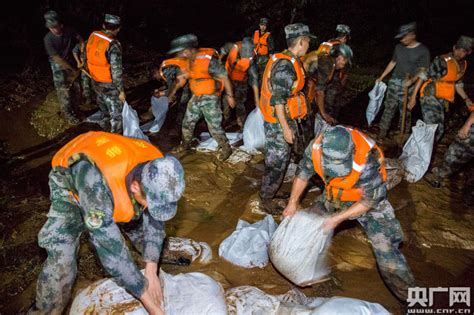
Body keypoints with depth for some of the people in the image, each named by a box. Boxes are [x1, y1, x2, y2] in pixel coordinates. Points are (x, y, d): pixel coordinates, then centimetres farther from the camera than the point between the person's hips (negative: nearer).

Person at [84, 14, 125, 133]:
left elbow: (87, 57, 10)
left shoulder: (92, 36, -4)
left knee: (102, 103, 29)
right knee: (116, 111, 7)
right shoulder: (113, 45, -26)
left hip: (95, 81, 7)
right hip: (109, 85, -7)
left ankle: (105, 121, 50)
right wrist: (121, 90, -16)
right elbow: (116, 71, -24)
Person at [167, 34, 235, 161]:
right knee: (187, 122, 17)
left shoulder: (208, 60, -24)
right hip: (196, 97, 8)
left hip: (210, 99, -8)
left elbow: (224, 77, -18)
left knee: (214, 127, -2)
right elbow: (184, 76, 17)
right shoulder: (190, 60, 2)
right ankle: (185, 145, 38)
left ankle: (226, 149, 18)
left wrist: (230, 96, -15)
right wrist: (174, 91, 22)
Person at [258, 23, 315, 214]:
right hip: (279, 122, -10)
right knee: (277, 162, 1)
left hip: (284, 119, 10)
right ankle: (265, 200, 15)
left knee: (280, 160, 20)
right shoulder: (285, 66, -22)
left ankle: (271, 192, 36)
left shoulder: (288, 61, 10)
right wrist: (286, 128, -23)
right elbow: (278, 100, -25)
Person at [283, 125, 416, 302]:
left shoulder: (367, 162, -41)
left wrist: (339, 218, -24)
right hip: (334, 195, 5)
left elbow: (370, 201, -25)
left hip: (369, 200, -5)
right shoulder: (316, 147, -29)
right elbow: (303, 173, -8)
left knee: (386, 249, -11)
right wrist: (293, 202, -5)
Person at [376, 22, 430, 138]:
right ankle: (382, 131, 11)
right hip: (394, 82, 4)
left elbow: (423, 70, -9)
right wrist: (381, 77, 16)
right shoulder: (399, 47, 6)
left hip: (408, 86, -4)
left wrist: (412, 80, -27)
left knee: (405, 111, 2)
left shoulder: (423, 50, -7)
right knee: (388, 107, 4)